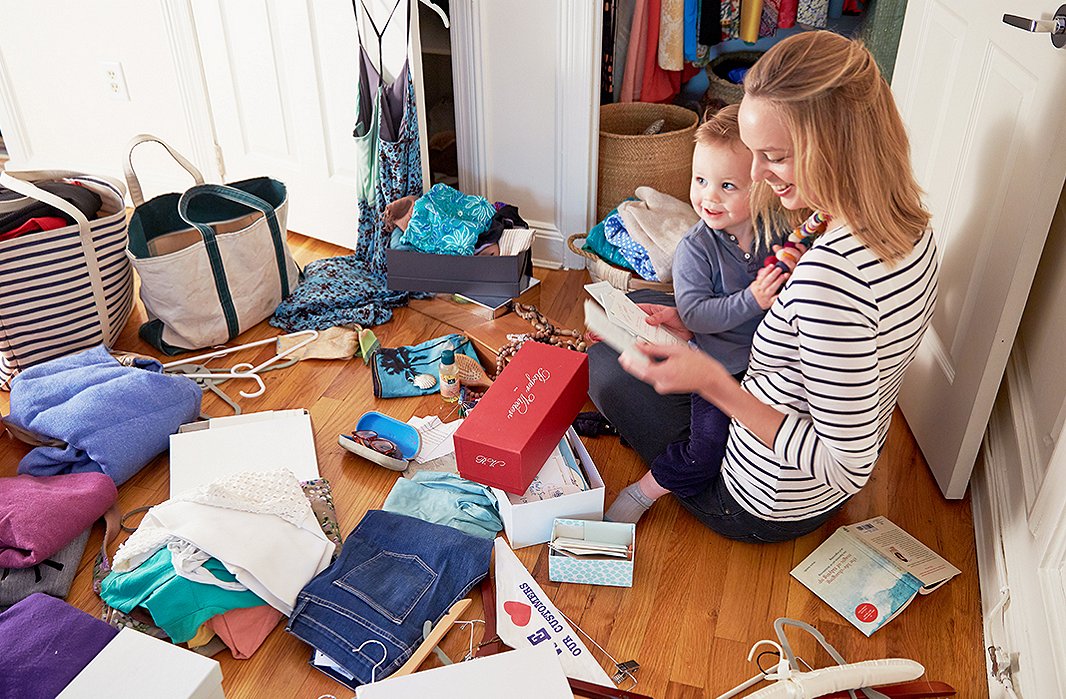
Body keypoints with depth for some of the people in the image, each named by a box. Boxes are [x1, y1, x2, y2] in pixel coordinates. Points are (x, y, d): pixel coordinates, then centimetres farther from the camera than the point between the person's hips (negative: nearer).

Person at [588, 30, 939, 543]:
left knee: (604, 363, 4)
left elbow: (846, 469, -34)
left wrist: (715, 383, -35)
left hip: (769, 511, -9)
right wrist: (691, 324, 1)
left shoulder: (830, 274, -41)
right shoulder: (911, 224, -10)